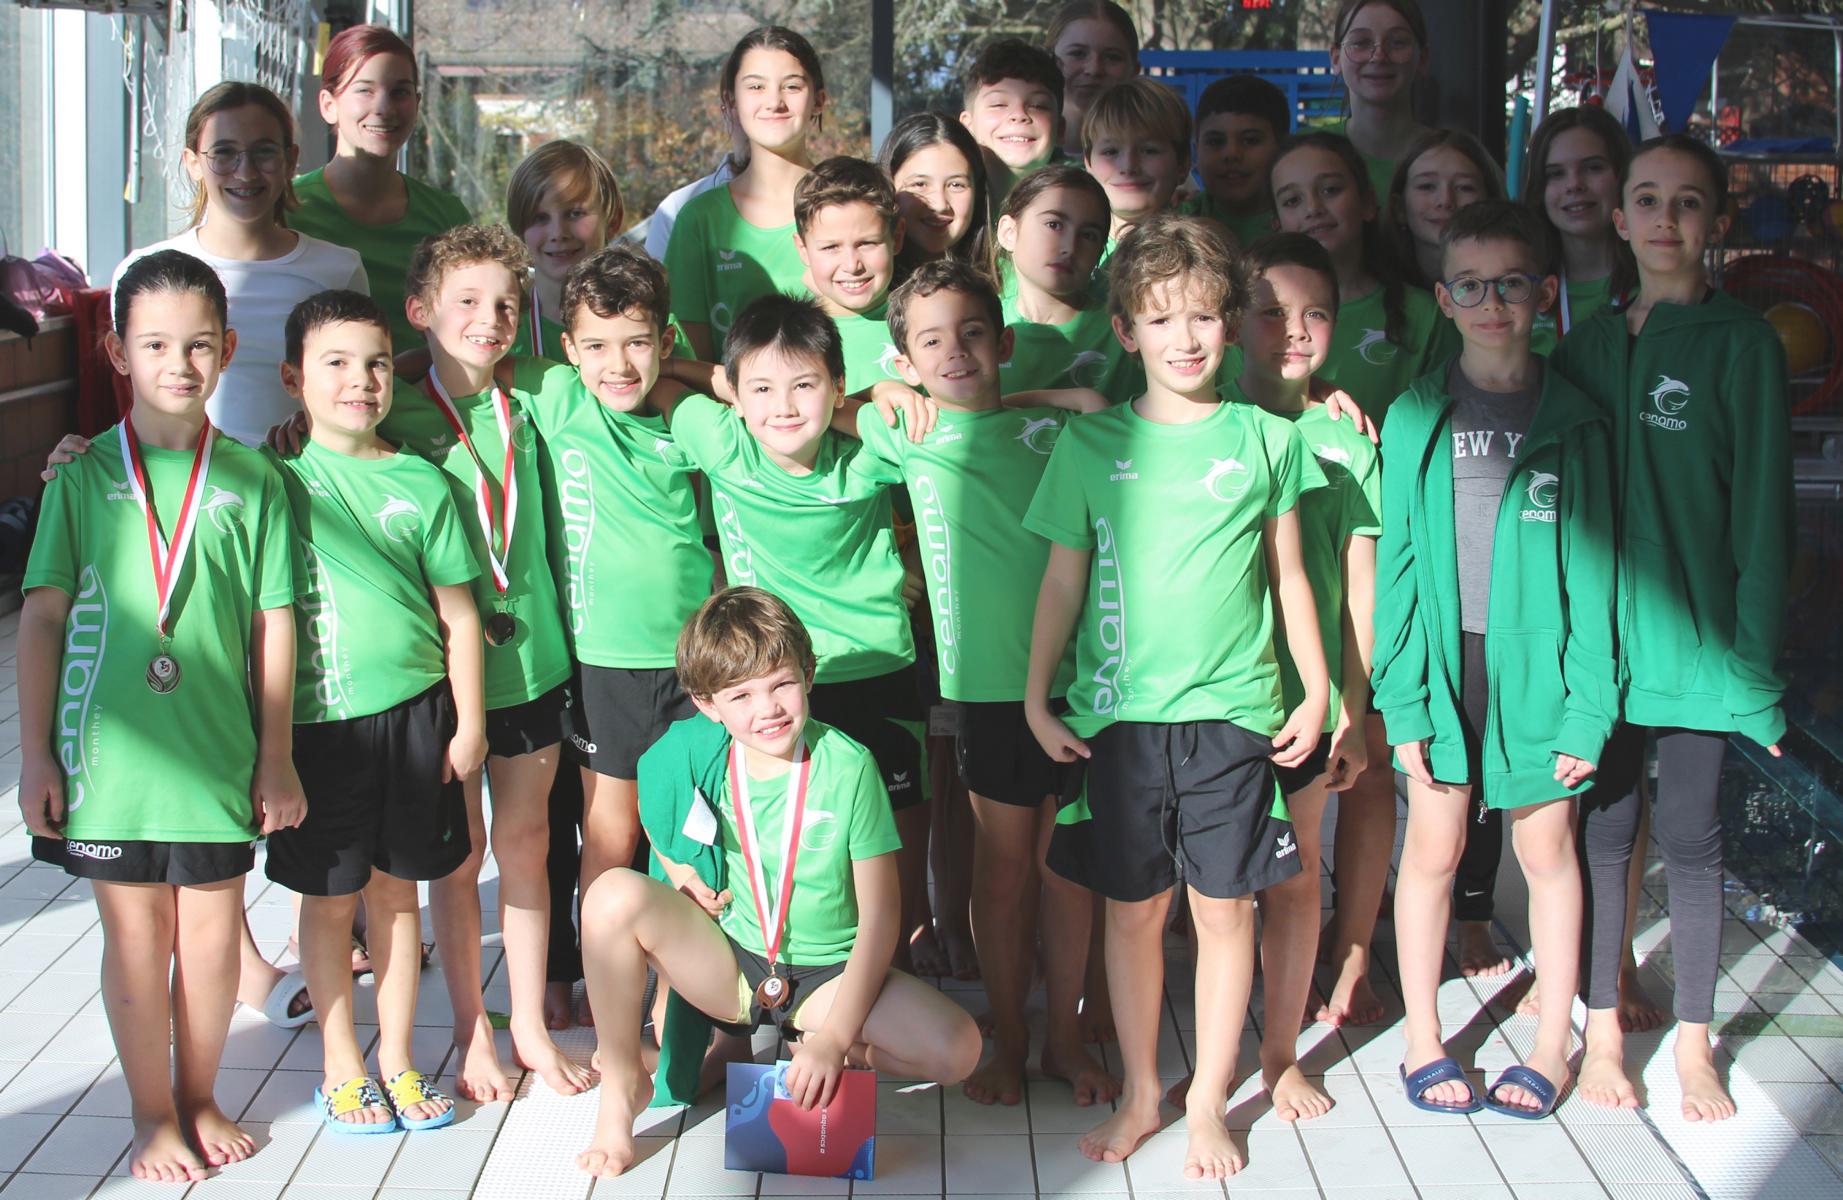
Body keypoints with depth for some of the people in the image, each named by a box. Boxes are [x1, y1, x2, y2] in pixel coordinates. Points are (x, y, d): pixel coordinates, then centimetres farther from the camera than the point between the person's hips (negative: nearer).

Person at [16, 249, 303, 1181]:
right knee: (136, 933, 8)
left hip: (217, 752, 1)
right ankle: (152, 1116, 24)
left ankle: (199, 1099, 30)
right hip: (108, 750, -1)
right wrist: (36, 754, -1)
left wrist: (276, 757, 5)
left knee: (212, 932, 9)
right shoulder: (84, 475, 1)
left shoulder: (250, 481, 3)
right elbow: (43, 617, 2)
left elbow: (273, 623, 5)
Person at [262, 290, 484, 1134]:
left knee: (397, 890, 13)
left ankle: (398, 1061, 26)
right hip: (321, 719, -2)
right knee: (331, 898, 8)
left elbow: (457, 613, 5)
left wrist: (469, 722, 3)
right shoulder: (279, 482, -3)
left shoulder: (421, 484, 3)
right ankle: (342, 1068, 24)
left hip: (416, 710, 2)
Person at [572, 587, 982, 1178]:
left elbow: (880, 916, -15)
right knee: (615, 893, -26)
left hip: (827, 975, -2)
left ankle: (811, 1046, 1)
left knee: (957, 1050, -26)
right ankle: (621, 1084, -7)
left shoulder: (848, 767, -17)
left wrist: (834, 1038, -20)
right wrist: (686, 881, -12)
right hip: (726, 966, 2)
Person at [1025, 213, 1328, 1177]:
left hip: (1232, 709, 0)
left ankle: (1209, 1102, 19)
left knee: (1224, 909, 4)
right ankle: (1140, 1095, 24)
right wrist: (1037, 698, 5)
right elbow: (1063, 578, 7)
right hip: (1120, 710, 1)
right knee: (1132, 908, 9)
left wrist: (1315, 693, 6)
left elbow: (1289, 575, 9)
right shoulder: (1090, 444, 3)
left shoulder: (1265, 440, 3)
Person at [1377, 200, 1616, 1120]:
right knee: (1433, 845, 6)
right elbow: (1397, 561, 0)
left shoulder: (1572, 420, 0)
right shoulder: (1417, 417, 1)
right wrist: (1401, 697, -6)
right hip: (1442, 662, 0)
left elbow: (1591, 569, -1)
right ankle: (1422, 1039, 21)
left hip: (1538, 658, 0)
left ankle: (1552, 1040, 25)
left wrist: (1589, 705, -6)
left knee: (1547, 846, 9)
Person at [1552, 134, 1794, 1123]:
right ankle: (1603, 1027, 21)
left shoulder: (1742, 345, -3)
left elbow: (1761, 511, -4)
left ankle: (1693, 1041, 18)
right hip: (1597, 635, 3)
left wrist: (1755, 656, -8)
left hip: (1694, 634, -3)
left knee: (1689, 836, 5)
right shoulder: (1586, 345, 8)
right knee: (1603, 830, 8)